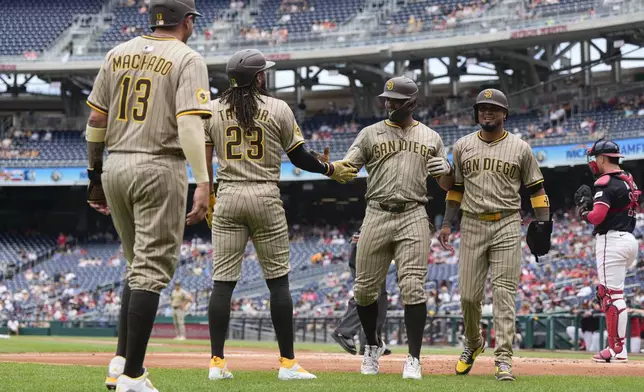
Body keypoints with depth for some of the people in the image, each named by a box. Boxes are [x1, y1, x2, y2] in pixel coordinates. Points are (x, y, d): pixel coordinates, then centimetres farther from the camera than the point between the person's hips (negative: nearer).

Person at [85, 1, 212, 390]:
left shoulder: (118, 54, 12)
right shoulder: (187, 59, -5)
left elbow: (96, 120, 12)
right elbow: (189, 124, -18)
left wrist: (95, 175, 20)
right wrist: (203, 183, -22)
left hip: (115, 168, 6)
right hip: (159, 169, -6)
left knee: (139, 266, 19)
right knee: (151, 271, -5)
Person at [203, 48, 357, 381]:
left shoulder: (212, 111, 5)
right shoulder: (278, 109, -1)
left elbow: (203, 161, 4)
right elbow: (299, 157, 2)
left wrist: (208, 198, 16)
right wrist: (331, 169, 18)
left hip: (227, 198, 2)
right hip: (265, 198, -2)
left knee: (222, 281, 2)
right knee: (278, 281, 4)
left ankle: (217, 362, -3)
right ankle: (287, 363, 3)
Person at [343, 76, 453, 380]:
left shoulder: (431, 138, 11)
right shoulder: (370, 133, 8)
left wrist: (448, 169, -9)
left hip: (413, 217, -1)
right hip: (377, 215, 1)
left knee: (413, 288, -10)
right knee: (364, 289, 3)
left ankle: (414, 359, -5)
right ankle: (373, 346, 27)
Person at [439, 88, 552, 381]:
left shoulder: (520, 148, 3)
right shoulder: (462, 146, 8)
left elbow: (536, 189, 5)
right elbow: (455, 188, 16)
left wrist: (543, 223, -4)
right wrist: (447, 223, 10)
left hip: (507, 227, -2)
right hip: (472, 225, 2)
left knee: (504, 293, -9)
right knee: (468, 295, 1)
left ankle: (503, 359, -10)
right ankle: (473, 343, 28)